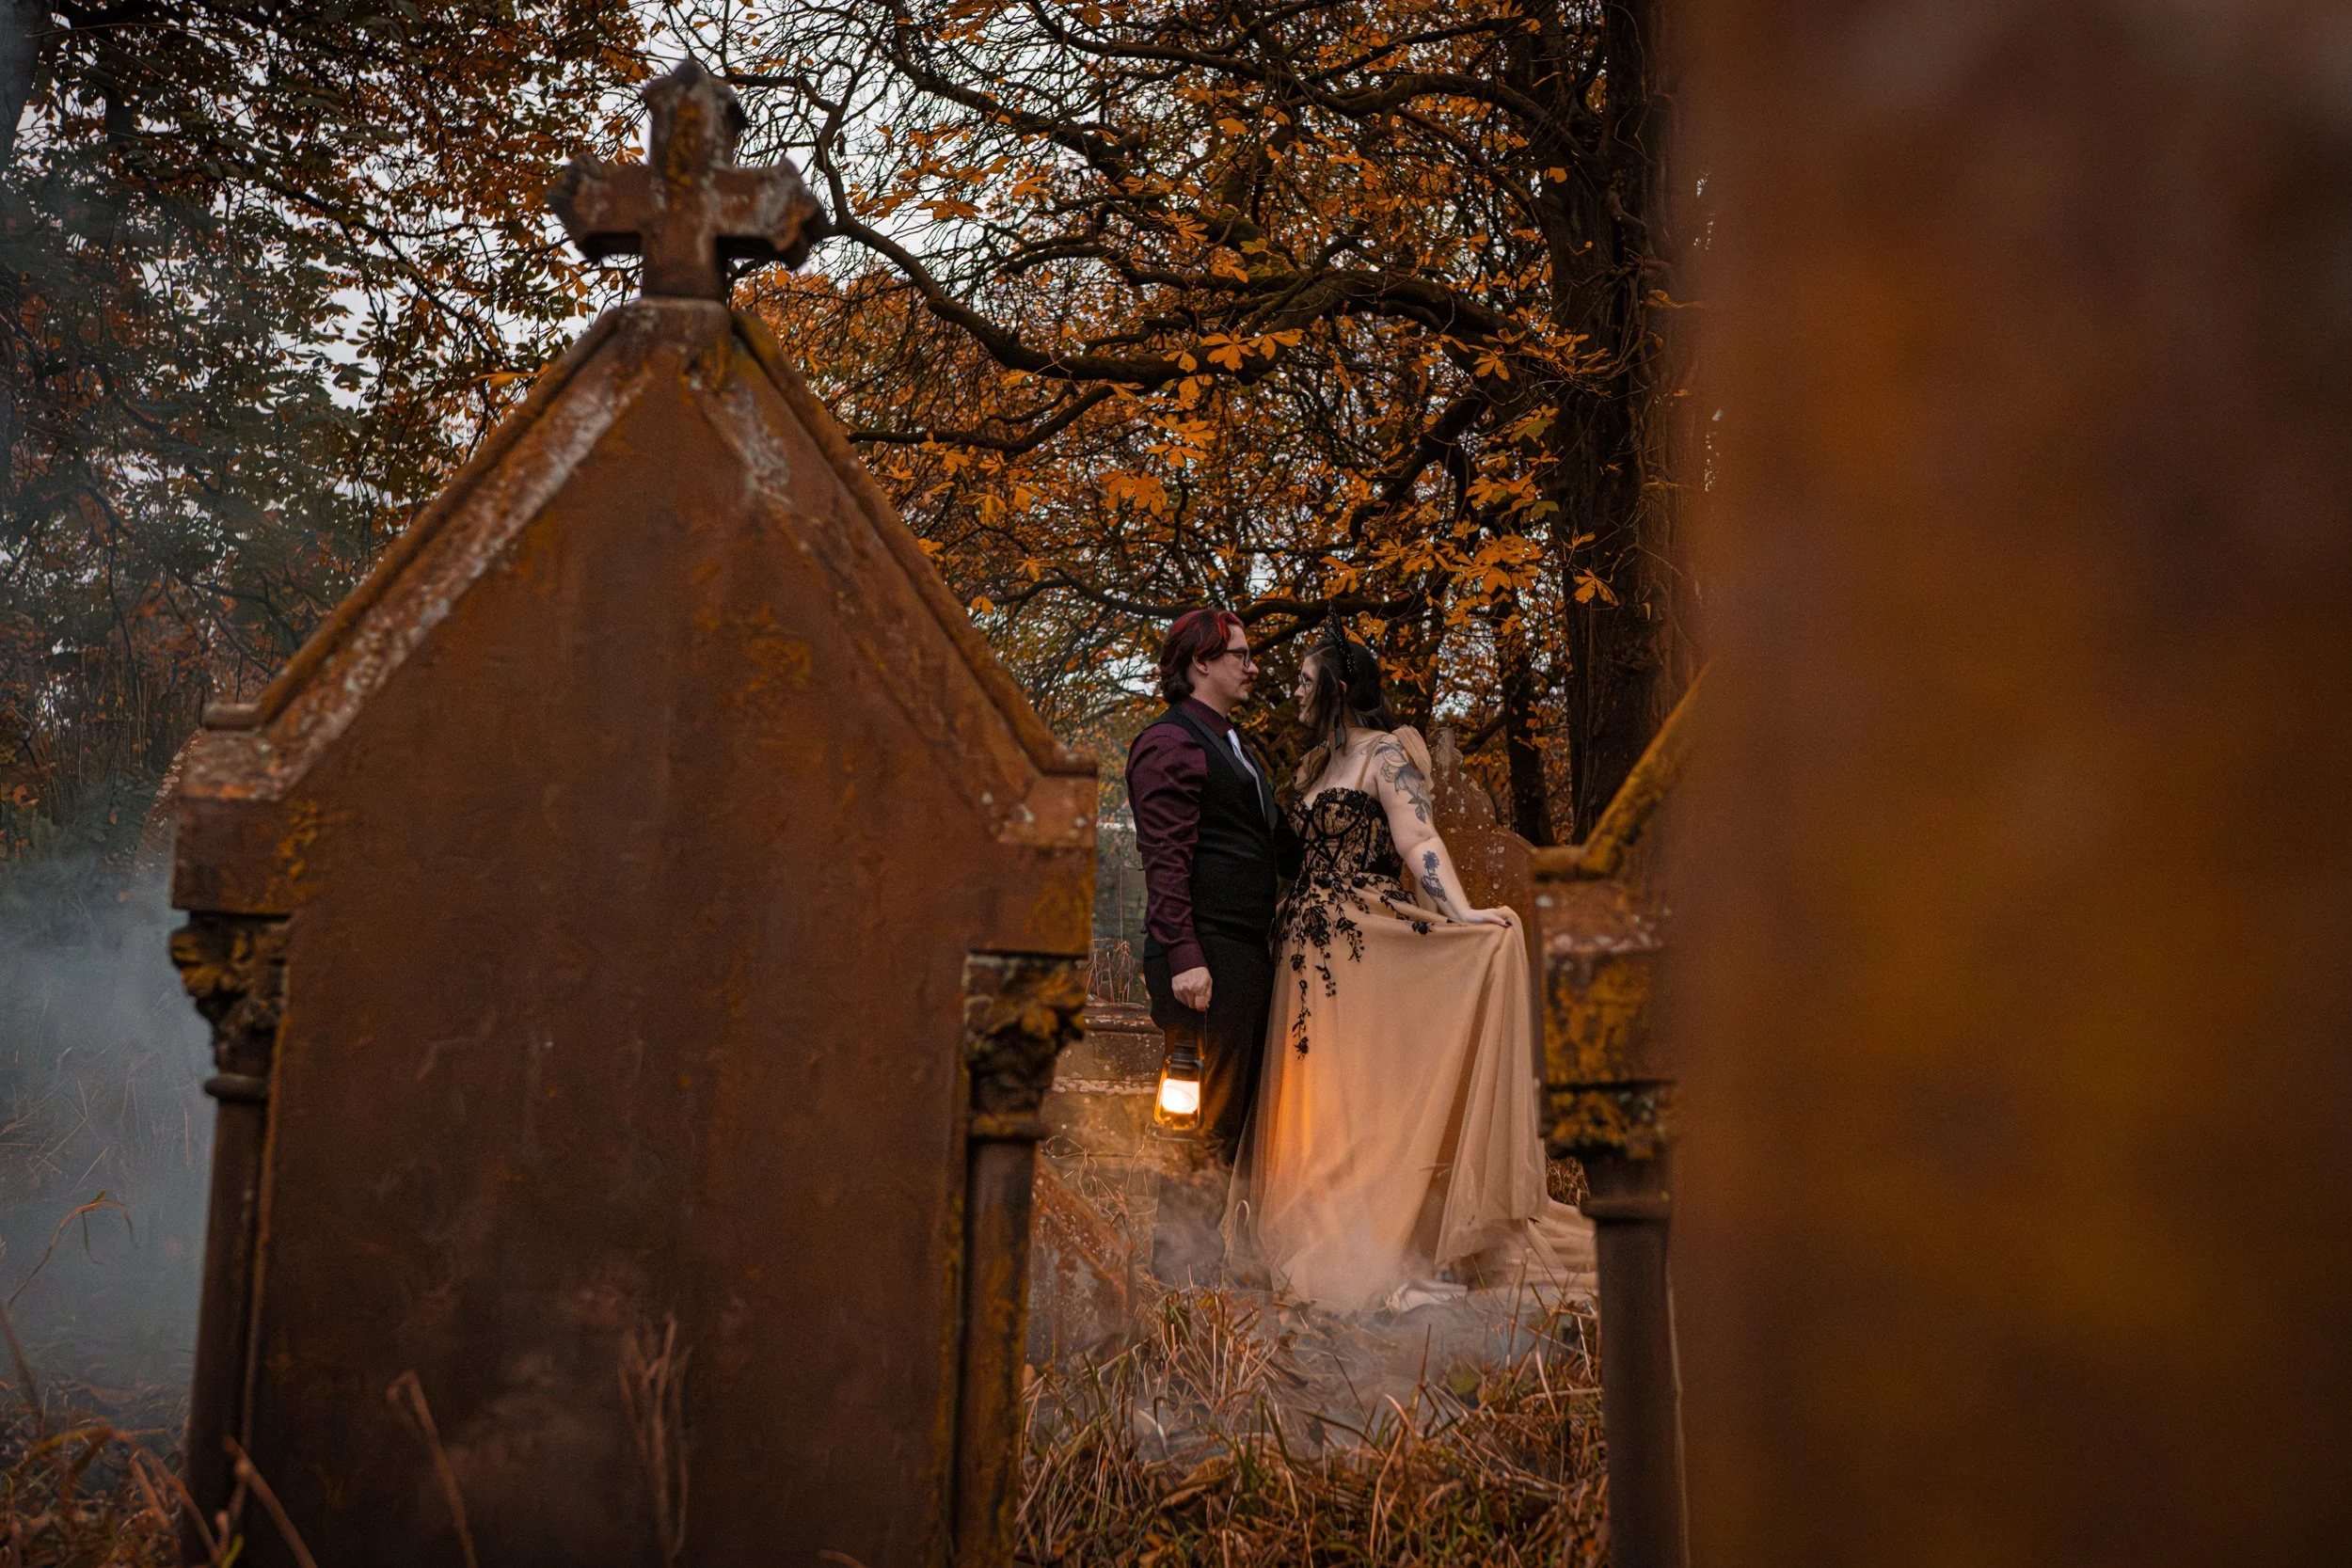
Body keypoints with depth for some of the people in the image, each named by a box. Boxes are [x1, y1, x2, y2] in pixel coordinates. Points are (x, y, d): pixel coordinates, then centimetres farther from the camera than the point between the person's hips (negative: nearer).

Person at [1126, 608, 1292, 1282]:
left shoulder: (1235, 744, 23)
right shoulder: (1170, 741, -6)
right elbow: (1165, 859, -14)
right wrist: (1185, 958, -21)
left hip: (1249, 950, 10)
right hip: (1205, 954, -9)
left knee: (1238, 1109, 10)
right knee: (1204, 1110, -7)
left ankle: (1207, 1249, 17)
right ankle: (1180, 1258, 0)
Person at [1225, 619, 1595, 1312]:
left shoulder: (1385, 754, -5)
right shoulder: (1315, 766, 19)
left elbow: (1419, 840, -17)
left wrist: (1460, 915, -30)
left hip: (1366, 950, -8)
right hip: (1309, 952, 8)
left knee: (1371, 1089, -7)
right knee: (1316, 1096, 6)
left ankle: (1414, 1249, -2)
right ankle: (1335, 1242, 13)